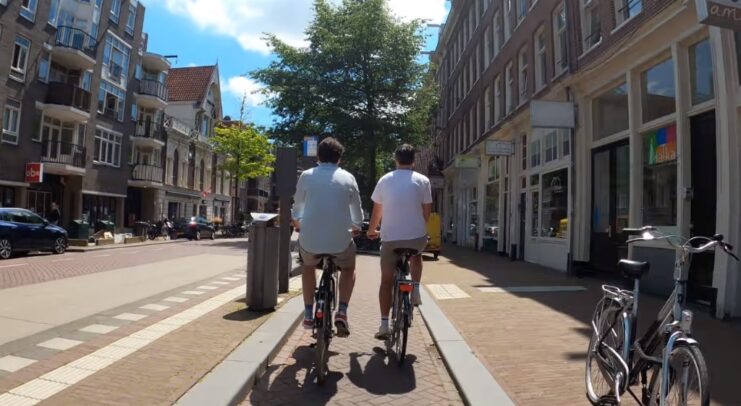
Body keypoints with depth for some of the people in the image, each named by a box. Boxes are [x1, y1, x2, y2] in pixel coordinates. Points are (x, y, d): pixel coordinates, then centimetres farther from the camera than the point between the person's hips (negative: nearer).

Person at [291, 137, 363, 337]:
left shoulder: (306, 176, 3)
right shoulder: (347, 178, 3)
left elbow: (297, 208, 14)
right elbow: (357, 213, 10)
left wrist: (299, 225, 35)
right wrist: (355, 228, 31)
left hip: (310, 239, 1)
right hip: (340, 240, -1)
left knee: (309, 267, 33)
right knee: (348, 269, 29)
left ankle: (308, 314, 30)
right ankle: (342, 311, 11)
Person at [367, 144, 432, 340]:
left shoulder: (385, 180, 4)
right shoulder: (422, 180, 0)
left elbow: (377, 211, 10)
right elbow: (427, 211, 2)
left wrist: (371, 230, 27)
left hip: (390, 237, 0)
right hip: (417, 236, 0)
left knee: (386, 281, 10)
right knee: (416, 257, 34)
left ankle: (384, 324, 9)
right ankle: (415, 290, 16)